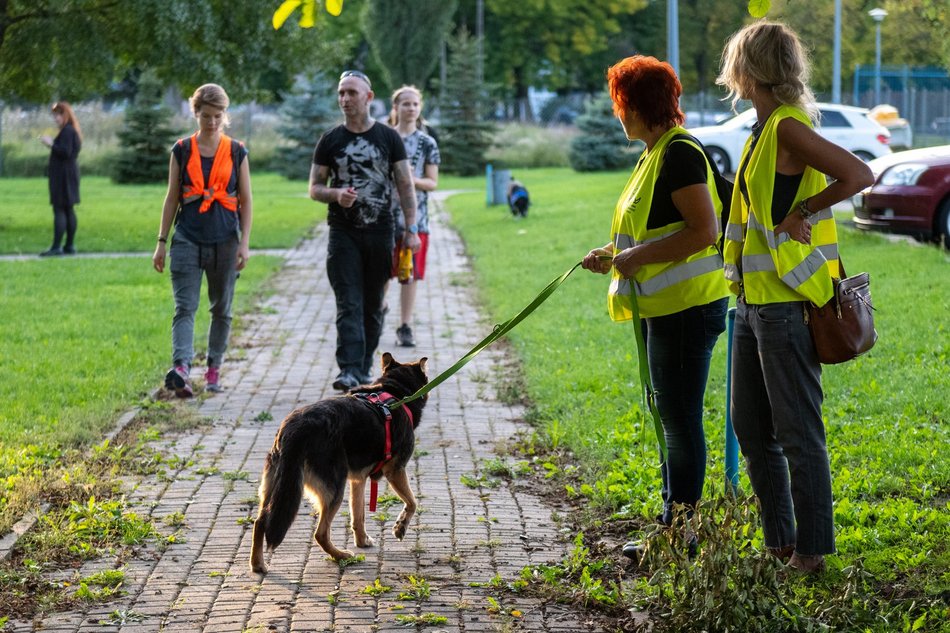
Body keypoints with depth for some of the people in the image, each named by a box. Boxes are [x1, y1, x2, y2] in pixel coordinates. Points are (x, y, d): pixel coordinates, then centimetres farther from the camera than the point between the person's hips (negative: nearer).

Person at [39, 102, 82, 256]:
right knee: (68, 210, 11)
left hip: (63, 174, -10)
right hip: (69, 172, 10)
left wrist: (51, 144, -15)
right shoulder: (73, 130, 15)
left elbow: (65, 152, -23)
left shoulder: (67, 131, -15)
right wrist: (52, 144, 12)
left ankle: (56, 247, -13)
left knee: (59, 210, -11)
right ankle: (69, 245, 14)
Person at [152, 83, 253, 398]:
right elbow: (172, 198, 9)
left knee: (222, 309, 8)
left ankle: (214, 369, 20)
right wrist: (162, 242, 6)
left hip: (225, 241, 1)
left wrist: (244, 243, -3)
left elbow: (246, 201, 6)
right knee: (185, 307, -12)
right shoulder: (182, 151, 5)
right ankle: (181, 368, -26)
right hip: (188, 239, -1)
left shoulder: (237, 152, 4)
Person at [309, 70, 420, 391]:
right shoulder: (330, 140, 5)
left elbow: (405, 185, 6)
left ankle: (364, 369, 17)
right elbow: (314, 188, 8)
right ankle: (349, 371, -17)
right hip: (343, 234, -1)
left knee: (373, 306, 7)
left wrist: (411, 228, -2)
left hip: (380, 232, 1)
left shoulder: (388, 137, 5)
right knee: (349, 305, -10)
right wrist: (336, 194, -14)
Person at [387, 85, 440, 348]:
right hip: (385, 213, 0)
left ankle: (405, 327, 7)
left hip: (414, 215, 0)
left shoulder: (427, 143, 4)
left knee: (410, 273, 0)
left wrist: (413, 180, -14)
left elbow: (433, 183, 5)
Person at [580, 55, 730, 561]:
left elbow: (702, 231, -24)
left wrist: (635, 257, -21)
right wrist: (614, 253, 11)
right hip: (664, 306, 11)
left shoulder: (680, 154, -16)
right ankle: (671, 526, 22)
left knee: (681, 420, -5)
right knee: (672, 417, 14)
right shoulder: (655, 155, 16)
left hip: (688, 306, -11)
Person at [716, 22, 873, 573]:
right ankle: (780, 543, 24)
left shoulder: (789, 127, -15)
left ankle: (813, 549, 7)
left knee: (797, 432, -2)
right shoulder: (767, 128, 14)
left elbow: (859, 175, -25)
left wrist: (802, 213, -16)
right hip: (755, 299, 10)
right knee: (751, 427, 15)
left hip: (788, 302, -10)